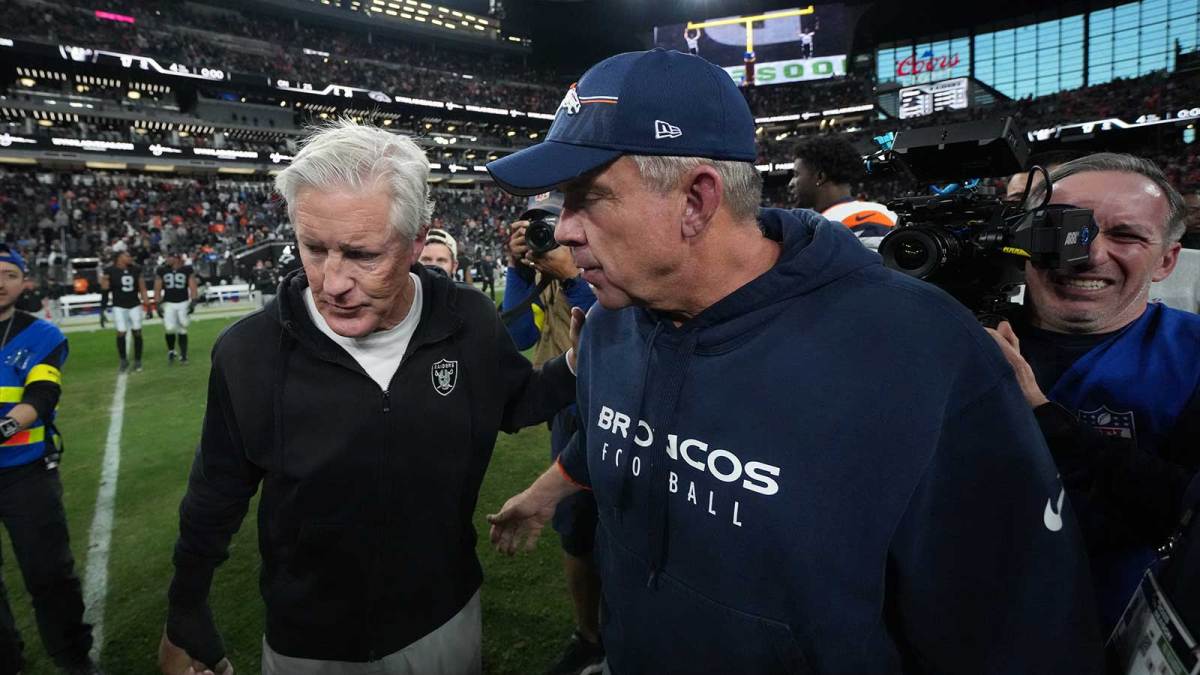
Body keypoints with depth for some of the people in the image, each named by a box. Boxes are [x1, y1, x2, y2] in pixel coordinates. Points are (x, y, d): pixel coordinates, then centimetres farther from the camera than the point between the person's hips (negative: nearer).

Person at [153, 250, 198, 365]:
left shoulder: (187, 270, -1)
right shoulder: (161, 271, 3)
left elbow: (192, 287, -2)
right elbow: (157, 289, 5)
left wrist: (193, 302, -10)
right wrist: (158, 304, -1)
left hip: (183, 303, -1)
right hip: (168, 303, 1)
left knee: (182, 330, 3)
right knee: (169, 328, -12)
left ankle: (183, 355, 12)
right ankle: (171, 351, 12)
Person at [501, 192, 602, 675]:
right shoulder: (543, 268, 4)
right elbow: (516, 336, -1)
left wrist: (570, 276, -25)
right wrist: (517, 269, -9)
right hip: (569, 416, 6)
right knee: (574, 535, 17)